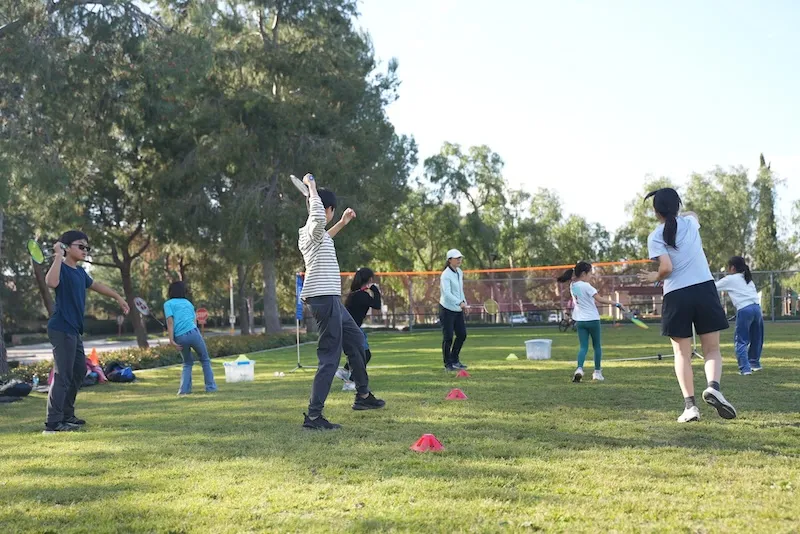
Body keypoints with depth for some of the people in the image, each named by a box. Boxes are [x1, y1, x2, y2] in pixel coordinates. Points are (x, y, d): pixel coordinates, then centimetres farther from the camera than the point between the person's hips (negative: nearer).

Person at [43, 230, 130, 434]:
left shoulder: (80, 272, 14)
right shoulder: (62, 269, -12)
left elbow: (95, 285, 33)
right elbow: (51, 282, -36)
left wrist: (118, 297, 40)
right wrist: (58, 257, -31)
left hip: (74, 331, 10)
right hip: (61, 330, -10)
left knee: (79, 371, 17)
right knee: (62, 376, -10)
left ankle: (67, 415, 28)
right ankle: (53, 423, -8)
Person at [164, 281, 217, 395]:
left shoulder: (168, 304, 11)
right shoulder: (188, 302, 22)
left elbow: (170, 322, -2)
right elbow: (194, 320, 15)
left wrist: (171, 340, -7)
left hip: (180, 338, 0)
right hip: (193, 332, 0)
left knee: (187, 364, 21)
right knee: (205, 360, 16)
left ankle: (184, 390, 9)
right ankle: (210, 387, 11)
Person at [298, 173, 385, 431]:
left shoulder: (314, 233, 16)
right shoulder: (312, 230, -13)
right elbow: (318, 217, -39)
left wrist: (342, 224, 42)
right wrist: (311, 187, -26)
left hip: (332, 299, 11)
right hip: (325, 300, -11)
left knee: (356, 340, 24)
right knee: (330, 359, -9)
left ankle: (363, 395, 37)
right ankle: (313, 416, -8)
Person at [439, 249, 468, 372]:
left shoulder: (460, 272, 9)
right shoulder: (446, 275, -17)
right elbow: (447, 293, -28)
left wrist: (464, 302, 11)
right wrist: (460, 303, -38)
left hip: (458, 310, 8)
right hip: (447, 310, -8)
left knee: (462, 334, 9)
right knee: (448, 337, -3)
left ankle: (454, 360, 26)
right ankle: (448, 364, 9)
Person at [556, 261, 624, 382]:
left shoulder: (572, 285, 2)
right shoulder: (586, 286, -17)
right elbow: (600, 300, -21)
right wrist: (616, 304, -18)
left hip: (580, 320, 5)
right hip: (592, 319, -5)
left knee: (583, 346, 2)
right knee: (597, 346, 13)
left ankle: (579, 369, -22)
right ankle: (597, 372, 19)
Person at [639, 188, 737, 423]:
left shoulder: (655, 237, -4)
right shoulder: (690, 222, 7)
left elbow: (666, 267, -13)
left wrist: (655, 277, 6)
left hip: (676, 295, -2)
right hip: (704, 289, 2)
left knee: (683, 353, 7)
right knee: (712, 349, 7)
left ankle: (689, 404, -3)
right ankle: (713, 386, -21)